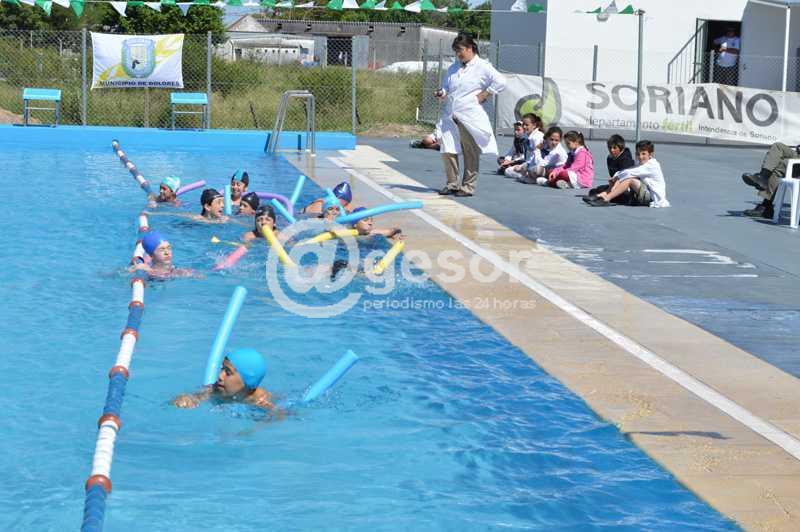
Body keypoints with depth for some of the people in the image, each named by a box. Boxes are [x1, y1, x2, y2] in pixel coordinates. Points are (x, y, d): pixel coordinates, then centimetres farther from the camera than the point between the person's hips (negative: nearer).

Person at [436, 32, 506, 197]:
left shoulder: (482, 67, -4)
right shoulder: (453, 68, 17)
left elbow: (500, 82, -11)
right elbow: (447, 86, 27)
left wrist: (483, 95, -10)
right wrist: (442, 93, 4)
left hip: (470, 117, -6)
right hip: (450, 115, 6)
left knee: (470, 153, 2)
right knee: (447, 151, 2)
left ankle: (468, 186, 10)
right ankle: (452, 184, 15)